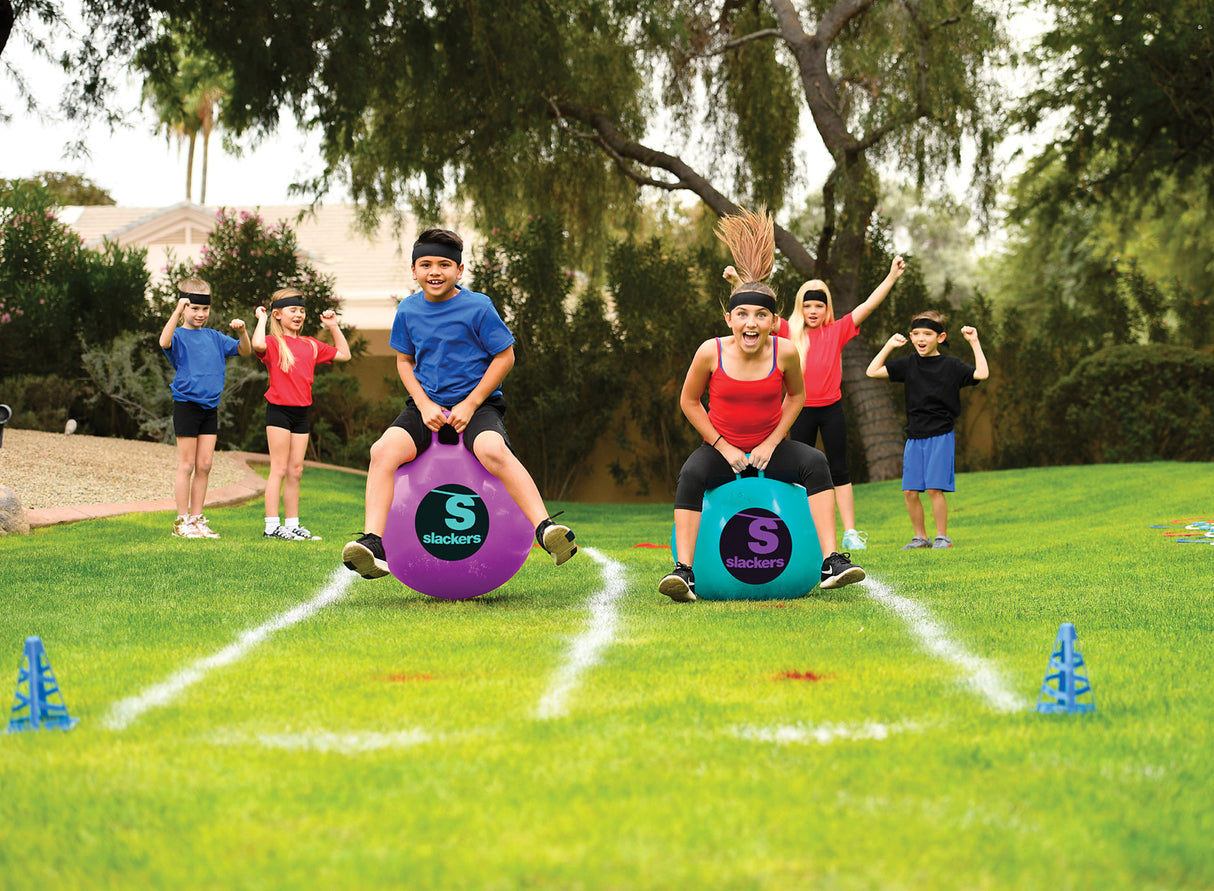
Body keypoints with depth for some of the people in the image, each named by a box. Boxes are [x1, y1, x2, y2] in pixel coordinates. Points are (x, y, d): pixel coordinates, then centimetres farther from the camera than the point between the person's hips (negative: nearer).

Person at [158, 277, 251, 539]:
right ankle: (182, 521, 4)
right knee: (187, 465, -2)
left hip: (210, 407, 5)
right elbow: (164, 342, -29)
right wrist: (178, 311, -34)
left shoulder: (214, 337, 11)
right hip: (186, 406, -5)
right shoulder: (179, 335, -6)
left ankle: (197, 518, 14)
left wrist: (242, 333, -8)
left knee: (205, 465, 6)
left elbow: (244, 351, 12)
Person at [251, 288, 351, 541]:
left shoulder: (311, 345, 14)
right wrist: (262, 319, -13)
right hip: (279, 410, -6)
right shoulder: (273, 343, -5)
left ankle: (293, 524, 15)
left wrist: (333, 327, 17)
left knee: (296, 471, 9)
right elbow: (258, 344, -29)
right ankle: (272, 526, -4)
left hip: (301, 413, 6)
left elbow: (344, 354, 22)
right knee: (279, 468, -6)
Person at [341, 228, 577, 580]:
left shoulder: (478, 307, -6)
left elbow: (504, 356, -2)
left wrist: (470, 405, -10)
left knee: (493, 451, -36)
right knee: (384, 449, -25)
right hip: (427, 405, 3)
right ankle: (373, 545, -29)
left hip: (478, 405, -3)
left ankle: (544, 528, -38)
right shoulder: (408, 310, 6)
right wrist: (425, 406, -1)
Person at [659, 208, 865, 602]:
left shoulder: (784, 352, -13)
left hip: (769, 448, 1)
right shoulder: (711, 352, -16)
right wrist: (724, 448, -8)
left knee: (815, 463, -25)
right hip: (721, 448, -1)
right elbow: (689, 401, -1)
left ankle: (832, 562, -25)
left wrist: (772, 443, -5)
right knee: (692, 474, -32)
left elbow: (796, 395, 6)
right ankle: (684, 571, -32)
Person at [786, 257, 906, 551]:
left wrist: (892, 277, -5)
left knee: (839, 471, 3)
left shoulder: (837, 331, 4)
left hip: (831, 409, 0)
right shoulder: (790, 332, 3)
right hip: (802, 411, 0)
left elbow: (868, 306, 1)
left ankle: (850, 533, 4)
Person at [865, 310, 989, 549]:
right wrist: (889, 346, 7)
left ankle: (942, 536, 1)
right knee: (910, 491, 1)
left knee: (934, 488, -11)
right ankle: (920, 537, 14)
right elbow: (873, 371, 9)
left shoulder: (950, 365, 0)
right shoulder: (909, 364, 9)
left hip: (940, 437, -4)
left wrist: (974, 343, -10)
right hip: (914, 437, 4)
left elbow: (981, 374, -11)